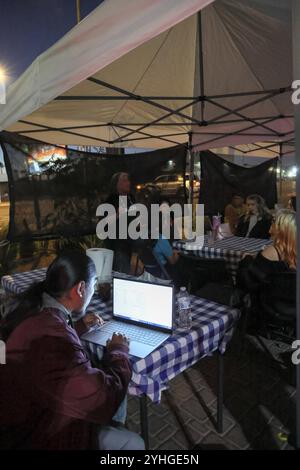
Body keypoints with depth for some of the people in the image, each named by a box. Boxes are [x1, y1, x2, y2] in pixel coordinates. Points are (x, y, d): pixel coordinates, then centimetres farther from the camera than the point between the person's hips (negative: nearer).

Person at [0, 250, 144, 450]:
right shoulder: (52, 341, -36)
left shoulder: (32, 310, -7)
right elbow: (107, 400, -28)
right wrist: (118, 350, -12)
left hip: (30, 414, 9)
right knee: (134, 443, 0)